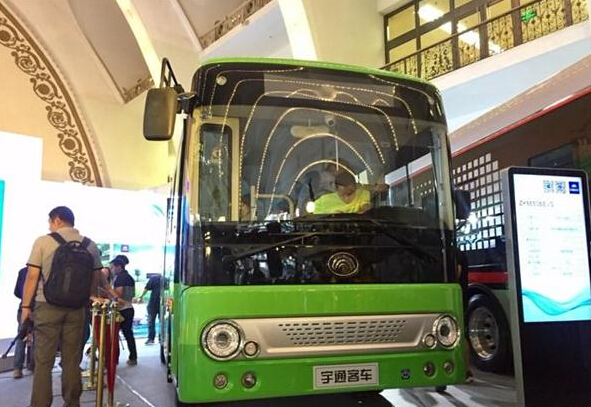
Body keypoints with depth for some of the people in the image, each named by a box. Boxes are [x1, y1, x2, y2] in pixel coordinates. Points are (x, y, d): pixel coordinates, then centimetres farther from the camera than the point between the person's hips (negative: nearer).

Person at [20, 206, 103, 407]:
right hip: (76, 308, 3)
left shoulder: (43, 241, -5)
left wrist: (26, 306, 4)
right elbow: (95, 278, 8)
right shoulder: (90, 245, 4)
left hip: (48, 306, -3)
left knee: (43, 360, 4)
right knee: (72, 359, 10)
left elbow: (32, 276, -5)